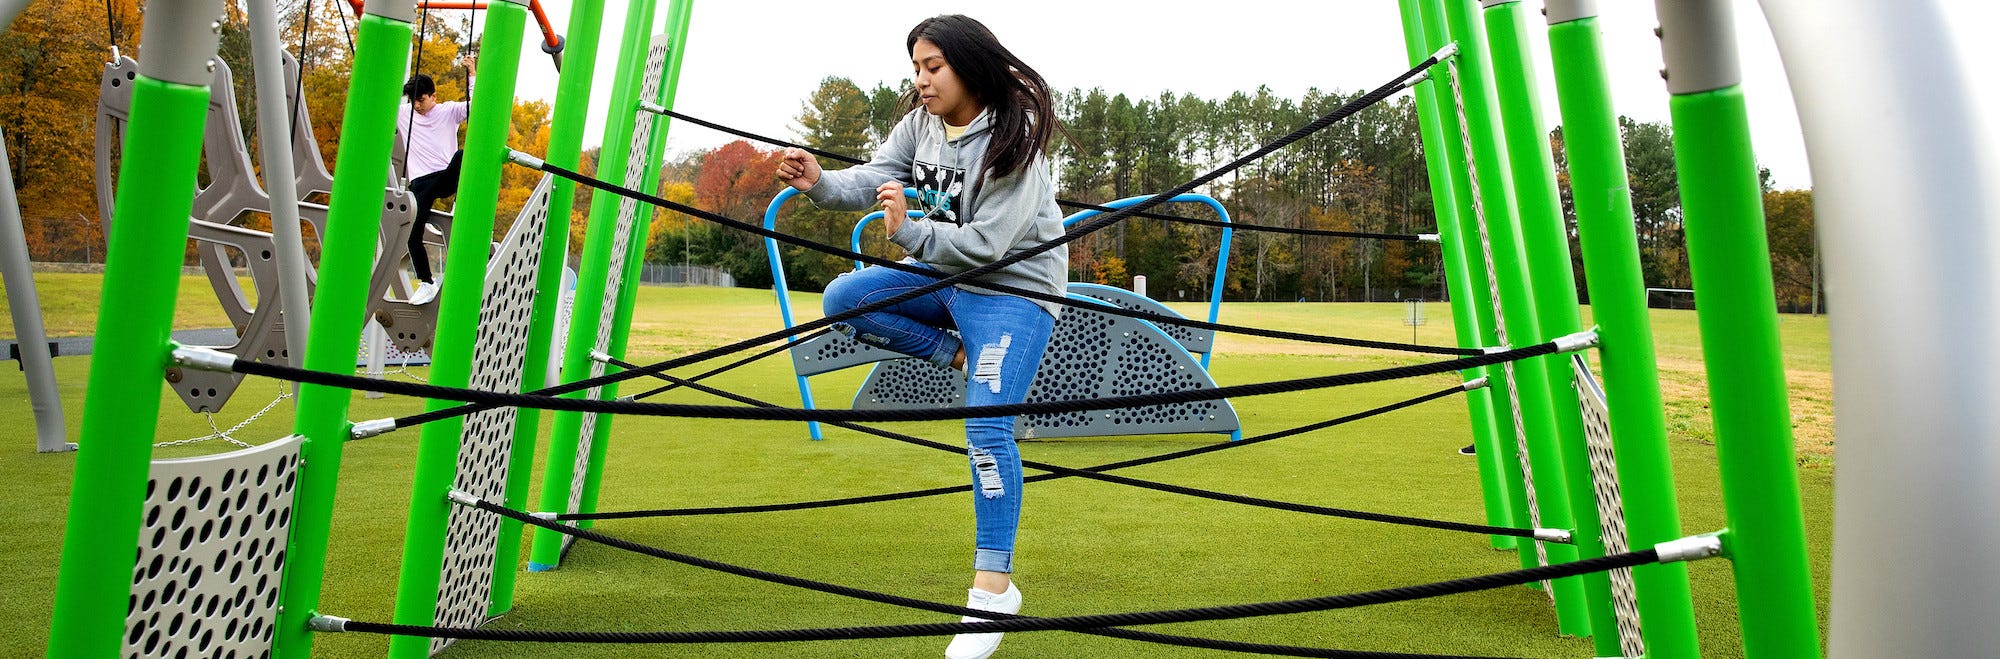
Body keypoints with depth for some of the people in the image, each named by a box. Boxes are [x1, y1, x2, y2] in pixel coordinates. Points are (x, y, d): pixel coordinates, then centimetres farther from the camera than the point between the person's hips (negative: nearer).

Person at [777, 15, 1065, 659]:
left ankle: (994, 587, -8)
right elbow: (874, 178, -10)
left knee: (986, 428, -17)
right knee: (843, 298, -7)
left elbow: (987, 243, -27)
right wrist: (820, 182, -29)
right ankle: (956, 352, 2)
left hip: (1014, 287, -7)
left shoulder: (1013, 139, -22)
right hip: (944, 269, 8)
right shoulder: (920, 121, 0)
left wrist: (909, 231, -36)